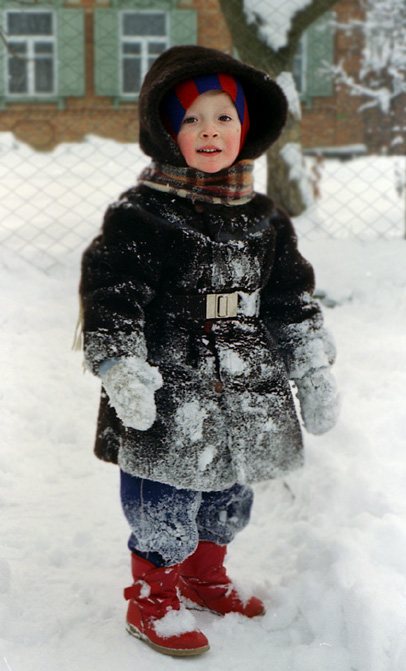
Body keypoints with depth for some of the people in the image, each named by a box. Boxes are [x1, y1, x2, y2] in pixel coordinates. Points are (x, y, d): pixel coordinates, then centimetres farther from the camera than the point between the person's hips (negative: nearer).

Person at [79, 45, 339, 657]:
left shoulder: (264, 220, 8)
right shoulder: (139, 216, -9)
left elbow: (293, 300, 15)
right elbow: (111, 297, -13)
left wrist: (314, 372, 13)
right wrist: (122, 372, -22)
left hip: (246, 397, 6)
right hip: (169, 402, -6)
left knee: (228, 503, 20)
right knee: (164, 512, 3)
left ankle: (204, 576, 43)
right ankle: (153, 601, 23)